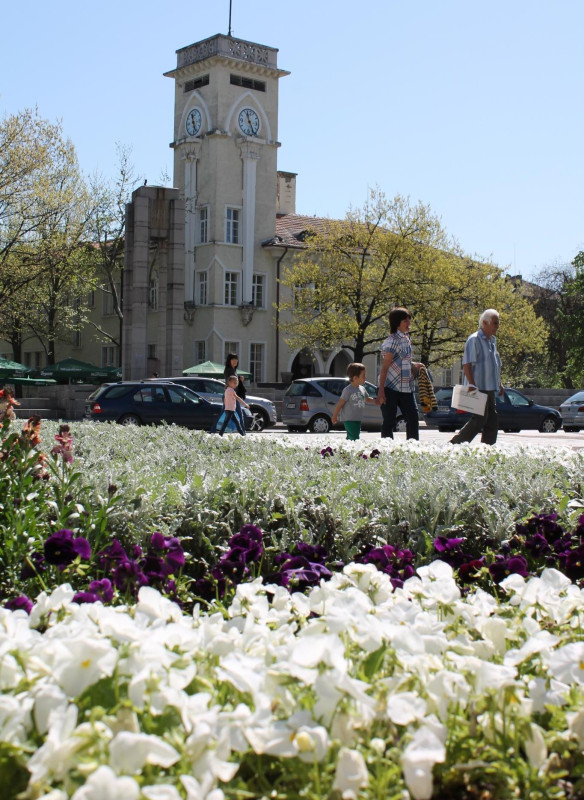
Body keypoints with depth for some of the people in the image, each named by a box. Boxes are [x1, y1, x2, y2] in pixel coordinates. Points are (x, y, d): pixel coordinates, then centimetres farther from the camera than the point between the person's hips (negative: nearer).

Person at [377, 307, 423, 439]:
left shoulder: (406, 338, 13)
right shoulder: (393, 340, -12)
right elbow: (385, 366, -16)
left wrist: (414, 365, 10)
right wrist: (381, 391, -20)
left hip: (406, 388, 8)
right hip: (390, 388, -8)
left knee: (413, 418, 4)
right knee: (389, 421, -1)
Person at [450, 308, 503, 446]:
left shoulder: (492, 340, 17)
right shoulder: (474, 339, -11)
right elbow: (467, 364, -18)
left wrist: (499, 383, 22)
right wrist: (472, 384, -25)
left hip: (489, 388, 9)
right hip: (478, 388, -9)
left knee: (492, 422, 8)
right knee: (479, 420, -12)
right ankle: (454, 445, -6)